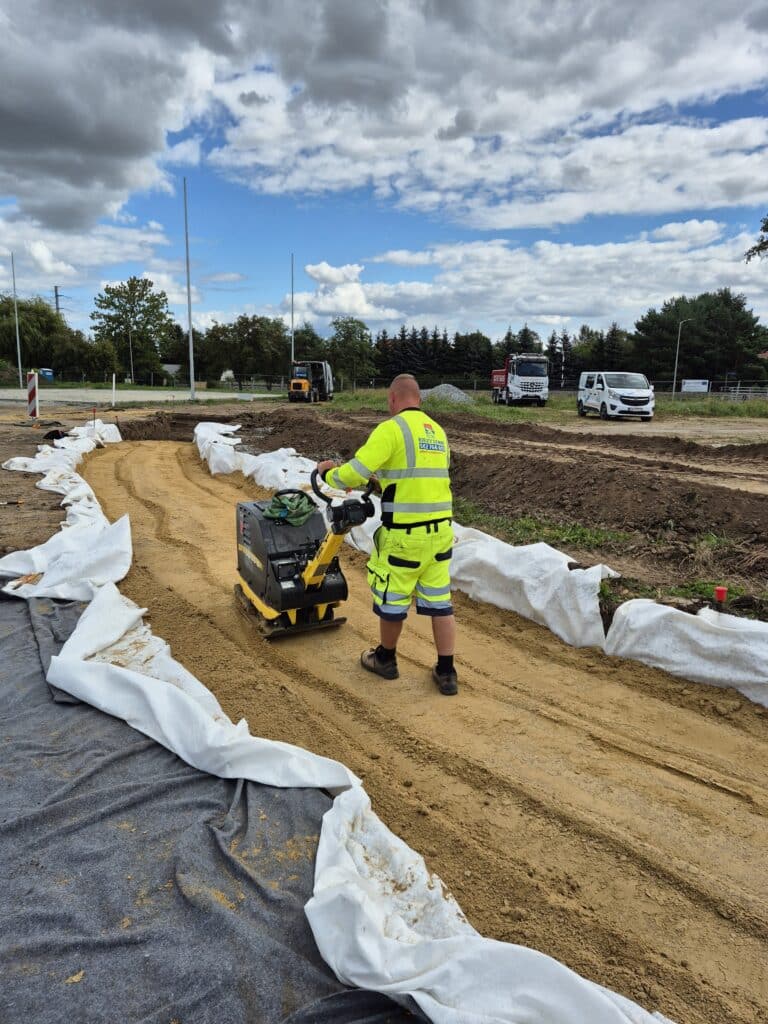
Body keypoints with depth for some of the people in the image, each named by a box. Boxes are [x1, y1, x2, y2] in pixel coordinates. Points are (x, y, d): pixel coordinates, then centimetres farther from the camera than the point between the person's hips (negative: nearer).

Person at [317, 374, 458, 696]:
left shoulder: (391, 429, -11)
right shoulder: (438, 432, 13)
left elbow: (354, 473, -16)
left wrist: (328, 473, 4)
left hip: (405, 534, -6)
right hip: (440, 530, 7)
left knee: (392, 598, 13)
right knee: (439, 601, 12)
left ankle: (386, 659, 32)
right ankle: (446, 673, 17)